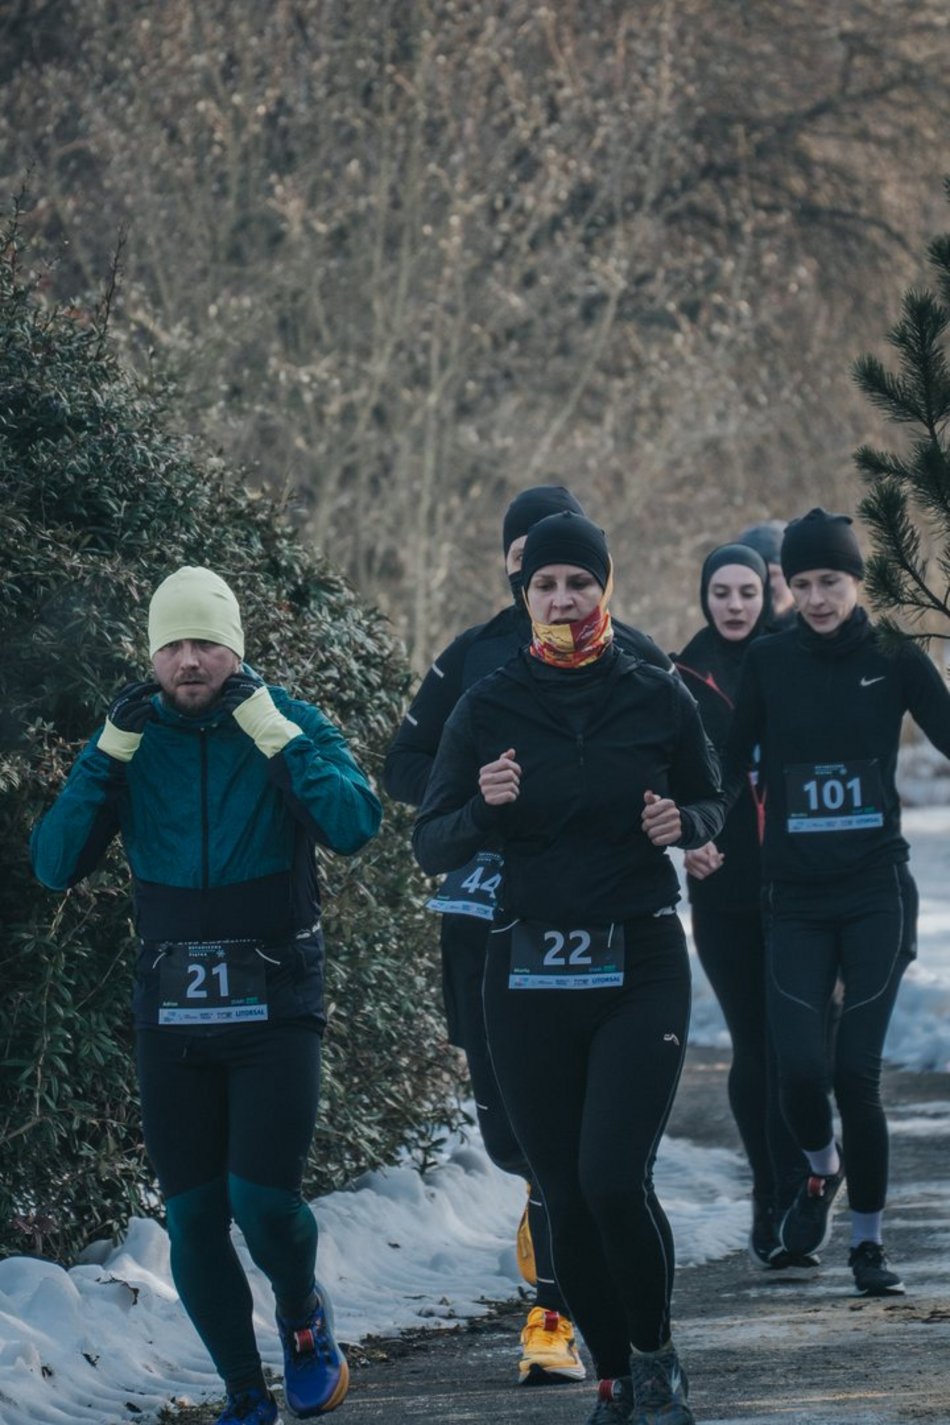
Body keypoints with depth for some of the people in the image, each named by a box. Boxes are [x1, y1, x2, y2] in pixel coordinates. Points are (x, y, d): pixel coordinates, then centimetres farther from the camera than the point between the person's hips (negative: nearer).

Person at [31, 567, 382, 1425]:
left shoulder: (291, 727, -2)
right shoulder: (133, 740, 5)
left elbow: (354, 826, -19)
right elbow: (56, 864, -3)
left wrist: (272, 733, -21)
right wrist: (108, 755, -12)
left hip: (275, 1001, -3)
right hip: (172, 1008, 3)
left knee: (263, 1197, -13)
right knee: (192, 1215, 3)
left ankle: (303, 1315, 19)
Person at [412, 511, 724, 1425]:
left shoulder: (657, 699, 1)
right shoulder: (487, 707, 1)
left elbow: (710, 808, 14)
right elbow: (430, 843, 2)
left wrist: (682, 823, -9)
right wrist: (485, 807, -18)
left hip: (641, 969, -2)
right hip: (528, 974, 2)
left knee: (614, 1178, -16)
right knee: (564, 1197, 4)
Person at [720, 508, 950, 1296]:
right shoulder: (769, 661, 4)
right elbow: (733, 763, 6)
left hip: (877, 892, -1)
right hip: (796, 897, 1)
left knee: (857, 1071, -6)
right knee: (801, 1062, -12)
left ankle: (869, 1239, 10)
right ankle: (821, 1168, 22)